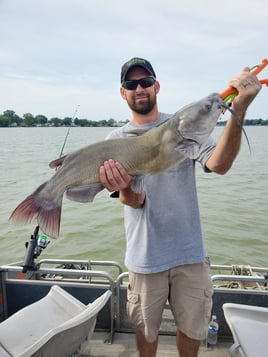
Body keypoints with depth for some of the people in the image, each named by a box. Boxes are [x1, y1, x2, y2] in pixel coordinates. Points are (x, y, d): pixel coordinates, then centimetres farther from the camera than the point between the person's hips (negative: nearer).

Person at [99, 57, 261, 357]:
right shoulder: (117, 139, -3)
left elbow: (219, 165, -18)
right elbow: (135, 200, -14)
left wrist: (239, 110, -30)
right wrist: (125, 188, -37)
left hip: (190, 252, 1)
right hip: (146, 255, 0)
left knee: (192, 328, 18)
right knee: (146, 329, 19)